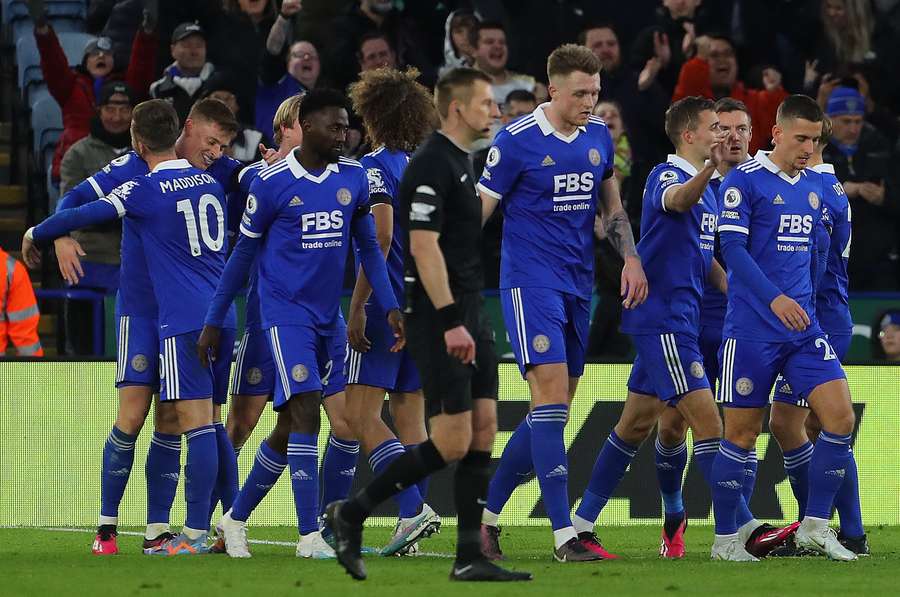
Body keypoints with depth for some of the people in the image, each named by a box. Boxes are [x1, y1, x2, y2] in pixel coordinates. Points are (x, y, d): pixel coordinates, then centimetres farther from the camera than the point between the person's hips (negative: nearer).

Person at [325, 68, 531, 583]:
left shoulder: (461, 163, 16)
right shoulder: (431, 165, -14)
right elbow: (424, 246, -20)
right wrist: (450, 322, -24)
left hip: (469, 316, 10)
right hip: (442, 318, -10)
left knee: (484, 433, 4)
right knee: (451, 444, -10)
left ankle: (471, 558, 4)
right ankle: (351, 515, 3)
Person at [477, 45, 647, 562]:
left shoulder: (599, 136, 8)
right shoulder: (517, 141, -9)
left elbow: (611, 205, 20)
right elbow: (477, 210, -5)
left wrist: (631, 258, 6)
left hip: (579, 286, 7)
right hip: (531, 281, -7)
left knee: (554, 411, 7)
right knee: (551, 393, -16)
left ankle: (487, 513, 21)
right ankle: (564, 536, -19)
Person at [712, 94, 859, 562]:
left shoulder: (814, 186, 13)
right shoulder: (744, 180, -7)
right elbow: (732, 248, -15)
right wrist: (774, 298, -26)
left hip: (803, 328, 6)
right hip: (752, 327, -6)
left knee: (840, 418, -7)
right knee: (743, 431, -1)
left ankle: (814, 526, 2)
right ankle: (726, 535, 11)